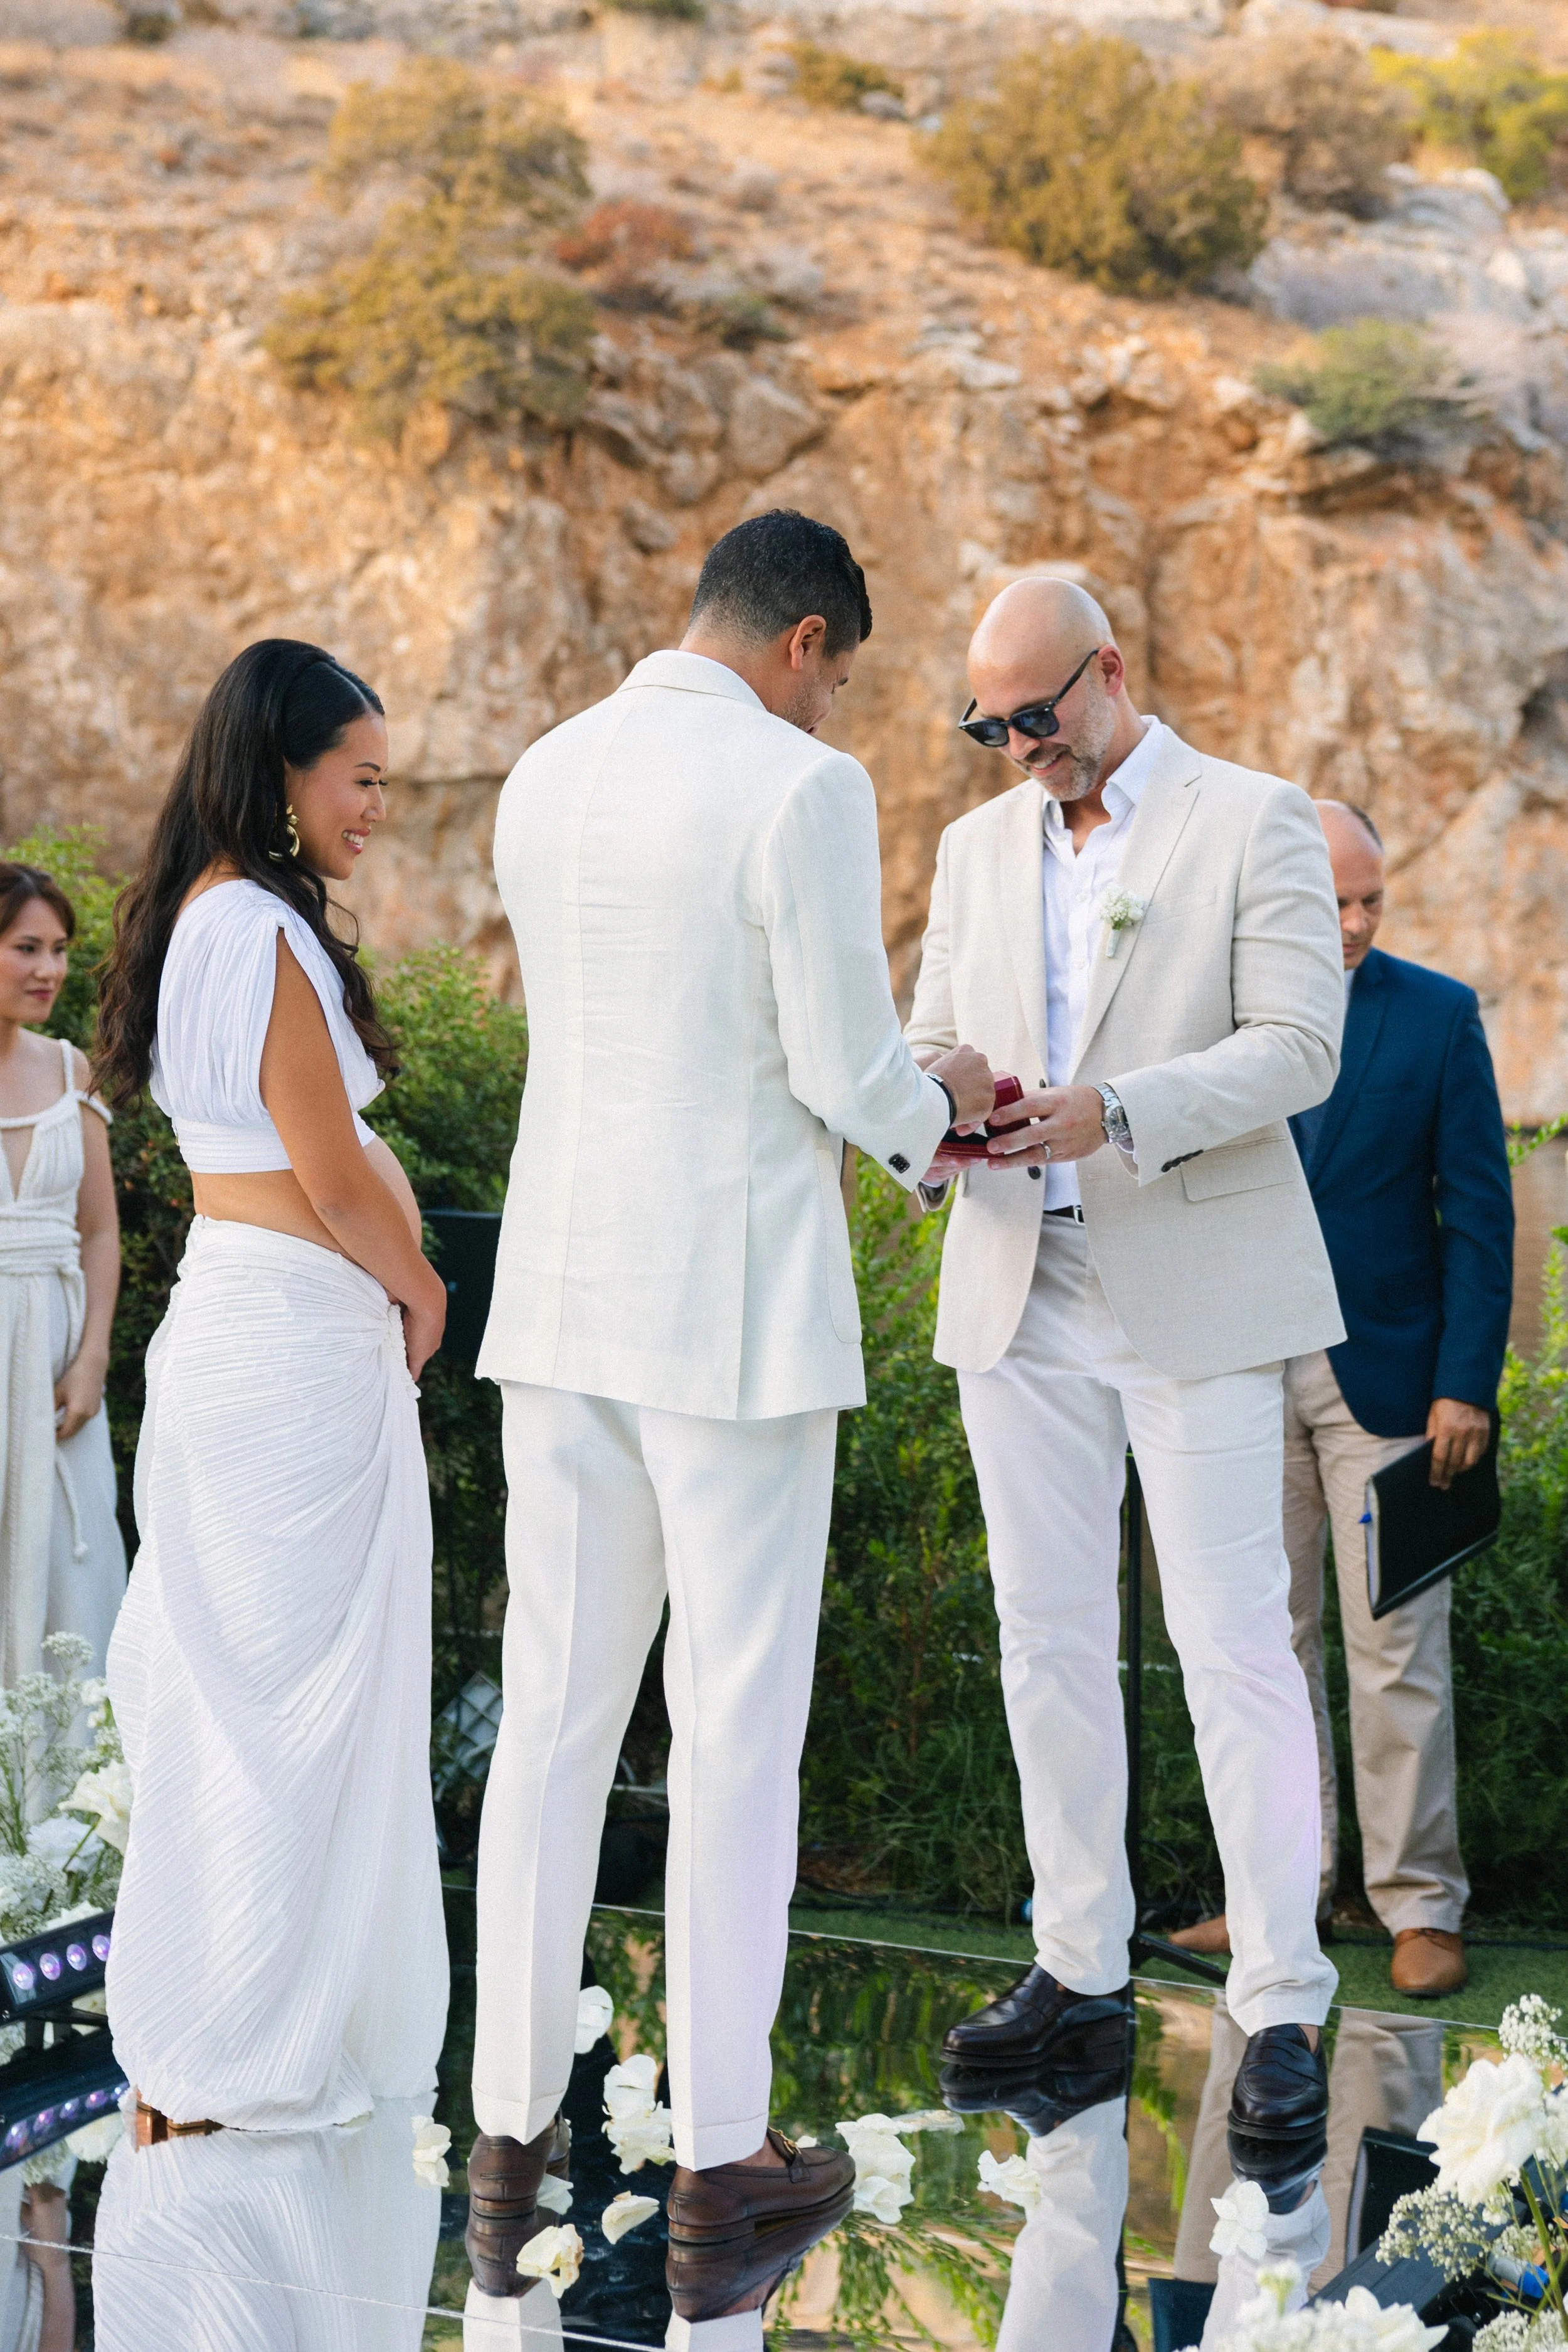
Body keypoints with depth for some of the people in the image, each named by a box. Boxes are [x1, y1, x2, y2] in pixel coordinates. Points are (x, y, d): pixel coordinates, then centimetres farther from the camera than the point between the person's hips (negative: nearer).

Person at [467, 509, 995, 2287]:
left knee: (555, 1708, 10)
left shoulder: (546, 778, 10)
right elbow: (848, 1072, -12)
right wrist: (931, 1111, 12)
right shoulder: (804, 790, -12)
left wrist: (888, 1085, 23)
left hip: (563, 1294, 6)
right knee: (740, 1721, 2)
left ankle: (511, 2127, 14)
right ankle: (718, 2147, 9)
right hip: (736, 1304, -6)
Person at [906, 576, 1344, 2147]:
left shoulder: (1254, 825, -2)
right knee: (1046, 1640, 9)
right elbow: (929, 1040, 15)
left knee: (1234, 1646, -7)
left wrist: (1114, 1114, -23)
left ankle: (1282, 2005, -3)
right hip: (1020, 1295, 6)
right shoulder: (979, 846, 15)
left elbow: (1296, 1050, -10)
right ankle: (1080, 1958, 19)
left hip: (1194, 1294, -5)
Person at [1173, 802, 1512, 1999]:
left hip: (1385, 1377, -2)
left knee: (1397, 1653, -1)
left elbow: (1480, 1212, -2)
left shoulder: (1439, 1016, -1)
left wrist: (1467, 1383, -9)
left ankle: (1420, 1905, 7)